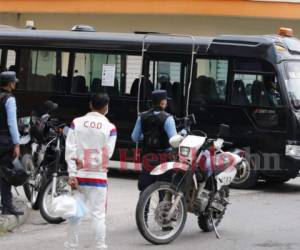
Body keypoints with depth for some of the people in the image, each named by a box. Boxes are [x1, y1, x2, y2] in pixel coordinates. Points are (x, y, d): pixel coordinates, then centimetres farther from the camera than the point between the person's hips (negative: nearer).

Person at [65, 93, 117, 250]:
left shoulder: (77, 123, 1)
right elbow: (107, 154, -8)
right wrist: (88, 163, -6)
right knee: (98, 215, 0)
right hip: (98, 177, -2)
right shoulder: (109, 128, -4)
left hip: (78, 176, 2)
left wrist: (72, 174, -7)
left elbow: (70, 150, -5)